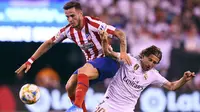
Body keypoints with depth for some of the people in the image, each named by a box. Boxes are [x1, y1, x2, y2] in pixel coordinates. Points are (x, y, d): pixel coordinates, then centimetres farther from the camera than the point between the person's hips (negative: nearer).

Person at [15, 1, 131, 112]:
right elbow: (48, 43, 10)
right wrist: (30, 61, 6)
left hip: (107, 61, -7)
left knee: (82, 71, -34)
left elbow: (120, 33, -26)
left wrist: (123, 52, -43)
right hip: (92, 63, 8)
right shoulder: (68, 30, -2)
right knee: (70, 87, -7)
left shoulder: (93, 24, -22)